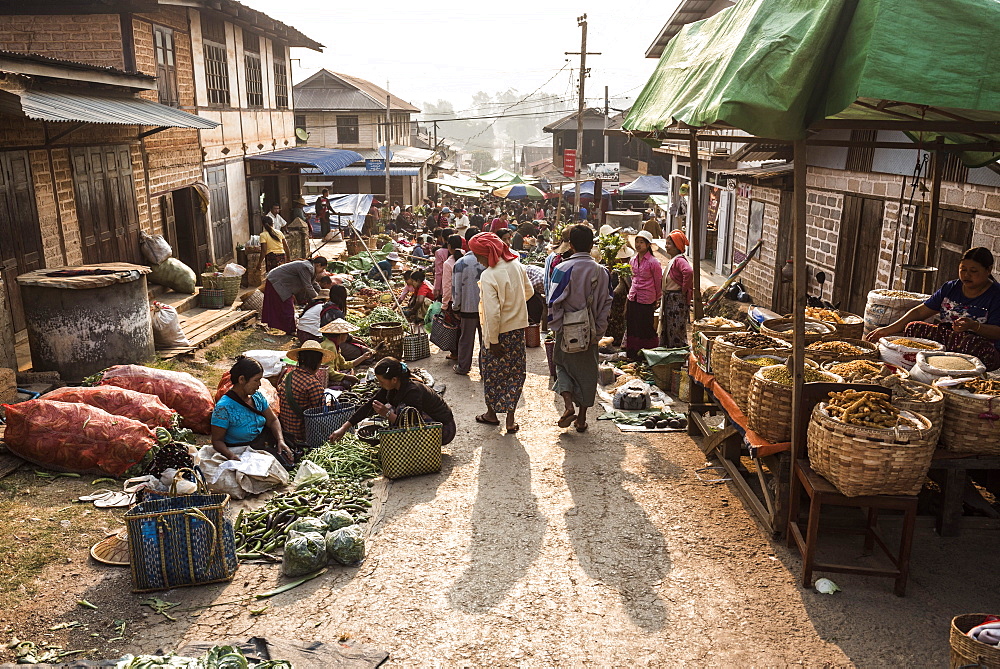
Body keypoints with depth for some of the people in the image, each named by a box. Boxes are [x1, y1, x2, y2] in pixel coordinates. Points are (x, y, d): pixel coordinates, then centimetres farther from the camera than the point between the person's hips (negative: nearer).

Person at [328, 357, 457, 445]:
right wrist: (344, 428, -2)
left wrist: (387, 414, -30)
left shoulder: (413, 391, -31)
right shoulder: (392, 387, -6)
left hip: (445, 430, -8)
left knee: (402, 410, -28)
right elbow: (370, 405, 0)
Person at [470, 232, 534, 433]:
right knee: (515, 372, 13)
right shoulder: (515, 265, -1)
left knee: (492, 371, 14)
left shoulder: (488, 276, -22)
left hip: (499, 331, -6)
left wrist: (493, 341, -17)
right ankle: (510, 418, 14)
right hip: (518, 328, 6)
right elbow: (529, 291, 13)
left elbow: (492, 313, -24)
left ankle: (491, 413, 30)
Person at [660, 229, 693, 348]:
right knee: (667, 329, 16)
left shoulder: (679, 260, -19)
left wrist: (684, 290, -27)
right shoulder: (673, 260, 12)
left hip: (678, 300, -10)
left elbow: (689, 272, -38)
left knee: (676, 330, -4)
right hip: (669, 299, 10)